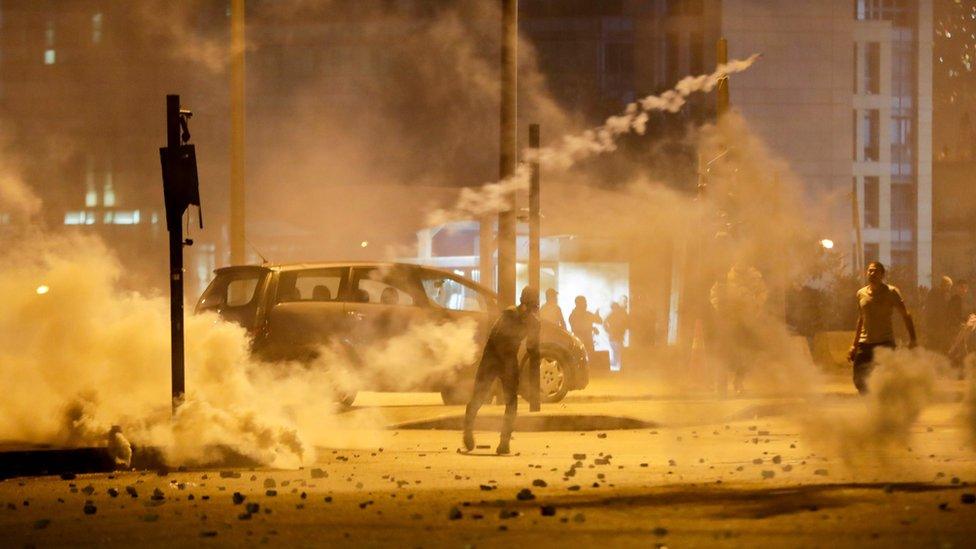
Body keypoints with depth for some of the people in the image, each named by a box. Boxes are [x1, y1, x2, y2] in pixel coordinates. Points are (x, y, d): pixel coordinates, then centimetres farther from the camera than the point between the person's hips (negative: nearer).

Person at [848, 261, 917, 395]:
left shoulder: (890, 292, -4)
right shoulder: (861, 293, 11)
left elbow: (905, 315, -6)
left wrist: (912, 339, -16)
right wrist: (854, 345, 20)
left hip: (885, 343, -5)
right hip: (865, 343, 5)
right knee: (859, 380, -3)